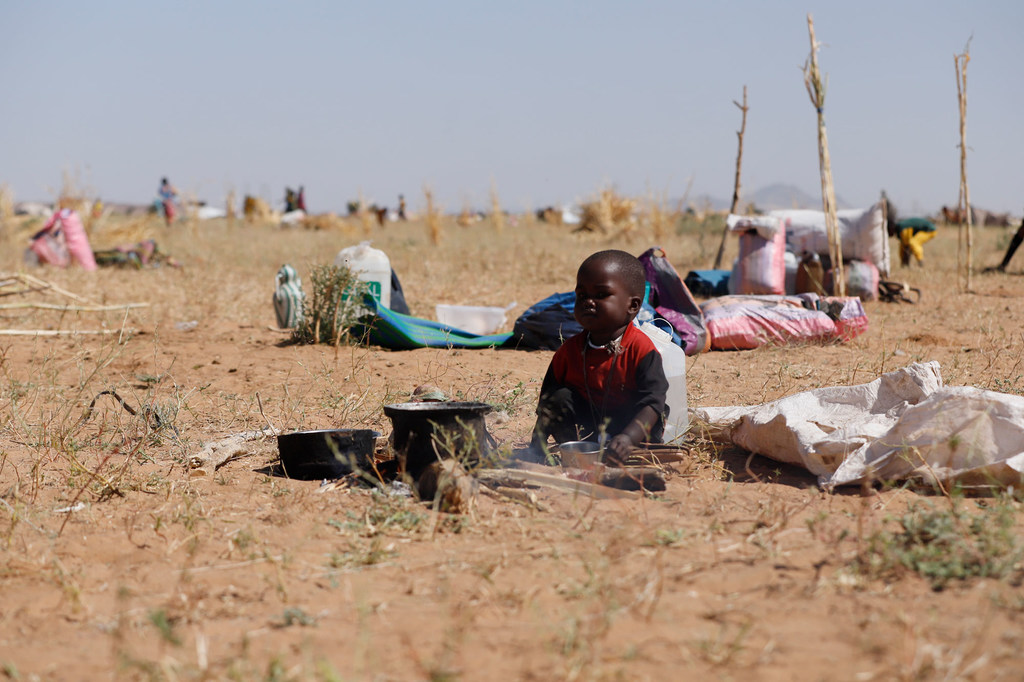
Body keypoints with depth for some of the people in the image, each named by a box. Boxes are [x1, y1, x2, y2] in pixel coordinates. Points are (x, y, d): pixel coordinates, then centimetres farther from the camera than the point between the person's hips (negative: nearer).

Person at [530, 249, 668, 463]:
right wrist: (538, 441, -11)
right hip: (586, 425, 4)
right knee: (560, 398, -18)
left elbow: (652, 402, -28)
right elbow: (546, 400, 4)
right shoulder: (569, 350, -2)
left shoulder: (640, 349, -17)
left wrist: (628, 437, -45)